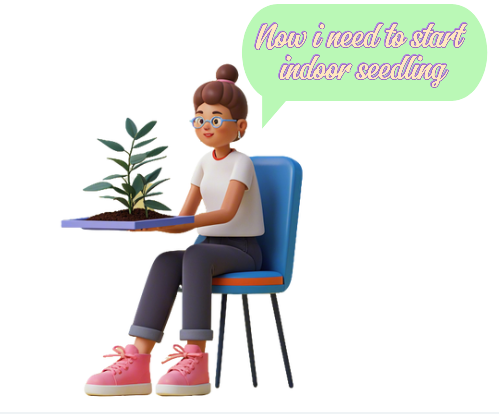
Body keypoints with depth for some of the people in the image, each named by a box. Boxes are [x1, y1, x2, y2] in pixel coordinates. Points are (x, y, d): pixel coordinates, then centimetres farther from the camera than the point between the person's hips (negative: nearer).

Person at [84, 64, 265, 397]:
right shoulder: (205, 164, 15)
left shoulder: (241, 163, -7)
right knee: (166, 262, -26)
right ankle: (138, 361, -37)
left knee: (195, 255, -36)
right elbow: (185, 219, 13)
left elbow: (227, 212, -25)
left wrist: (172, 223, -36)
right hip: (213, 247, 6)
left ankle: (196, 363, -40)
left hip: (244, 251, -6)